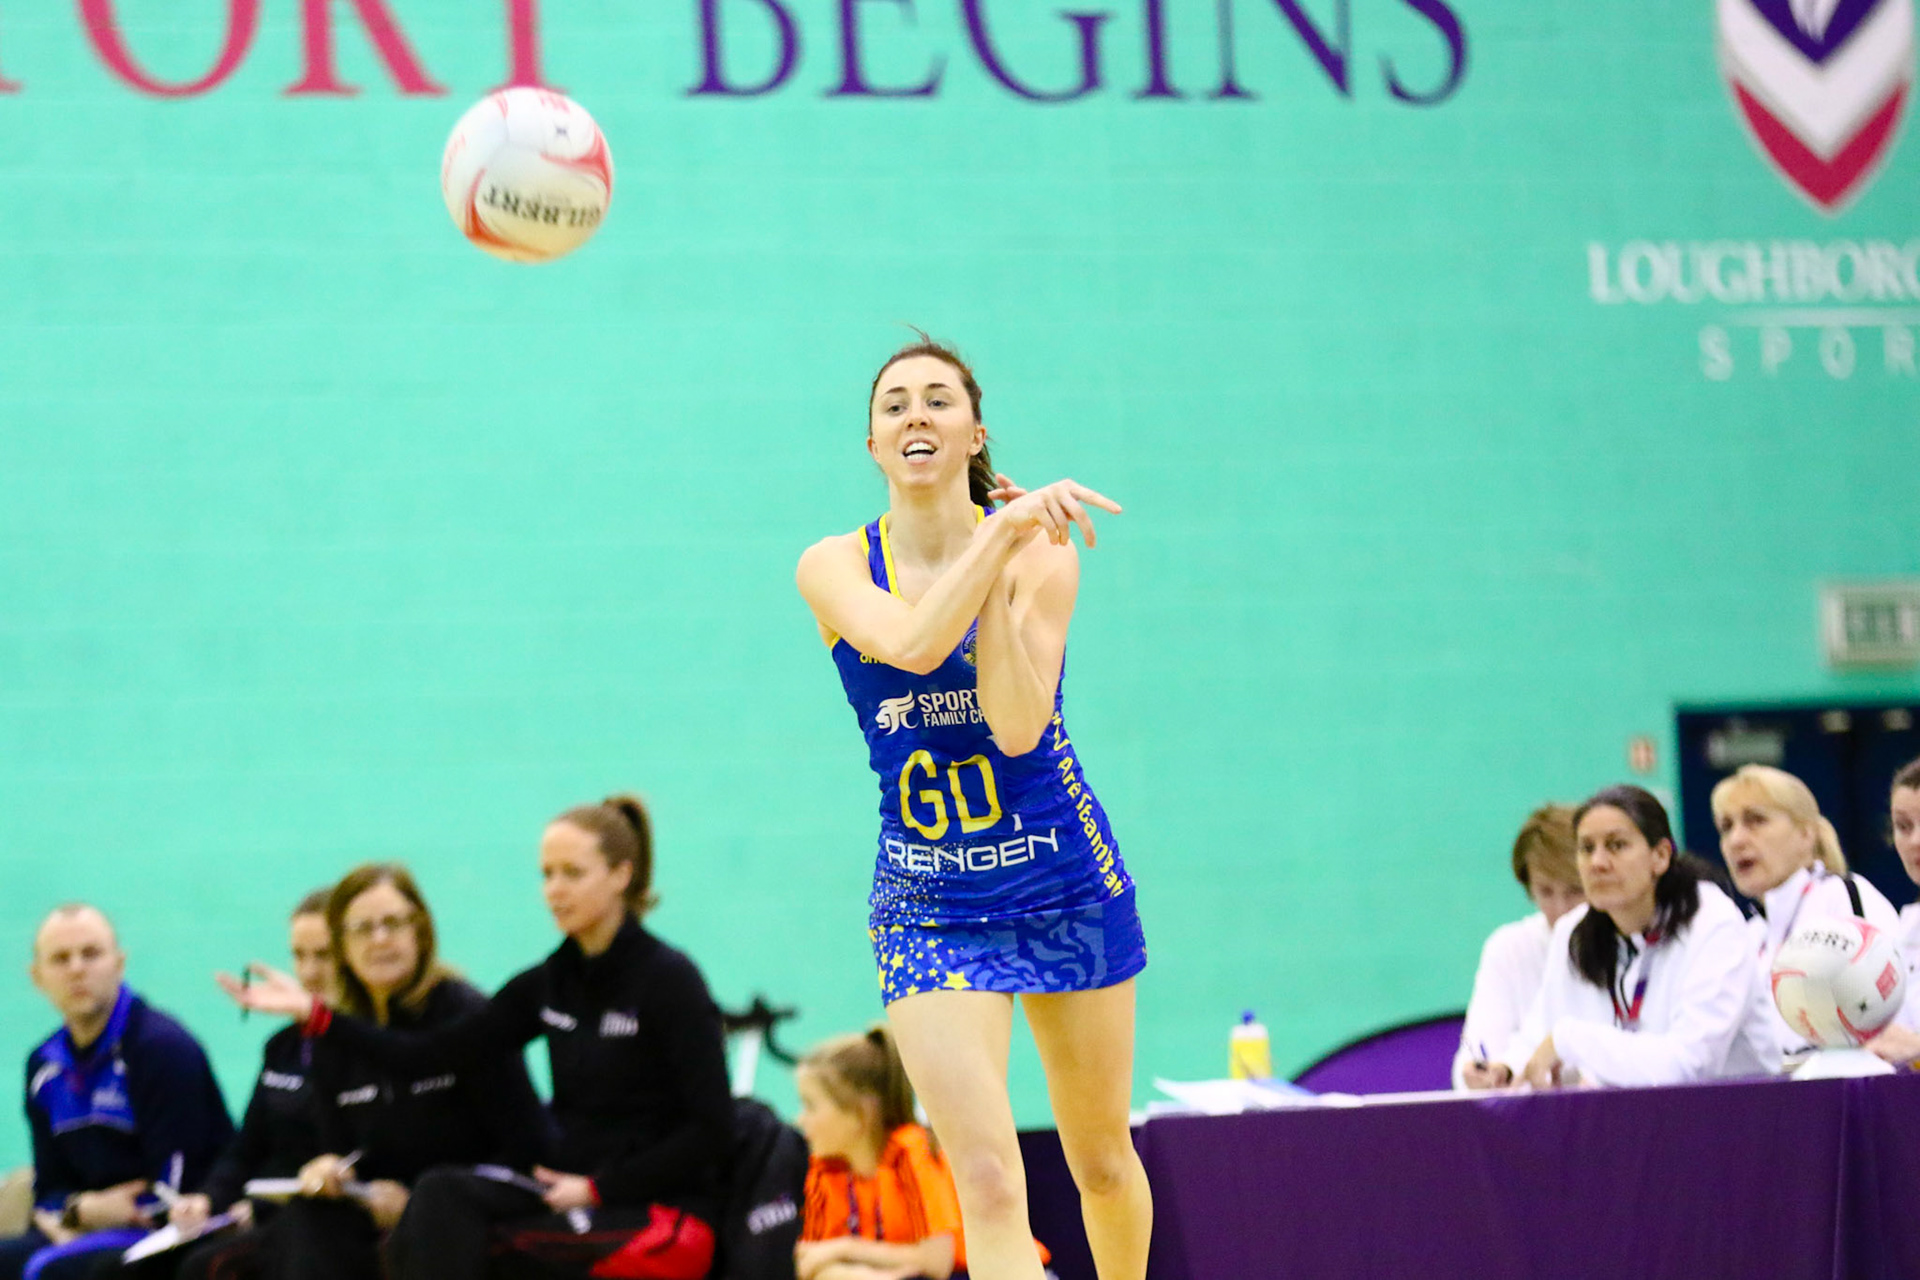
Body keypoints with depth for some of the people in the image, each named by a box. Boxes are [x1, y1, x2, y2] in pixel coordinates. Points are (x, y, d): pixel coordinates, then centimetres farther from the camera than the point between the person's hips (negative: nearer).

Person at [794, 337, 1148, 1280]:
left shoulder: (1039, 550, -8)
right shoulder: (833, 567, -6)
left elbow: (1017, 726, -22)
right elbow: (911, 642, -29)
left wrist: (1001, 553, -22)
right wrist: (1000, 530, -29)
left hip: (1070, 888, 1)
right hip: (928, 909, -1)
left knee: (1103, 1163, 14)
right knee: (989, 1185, -16)